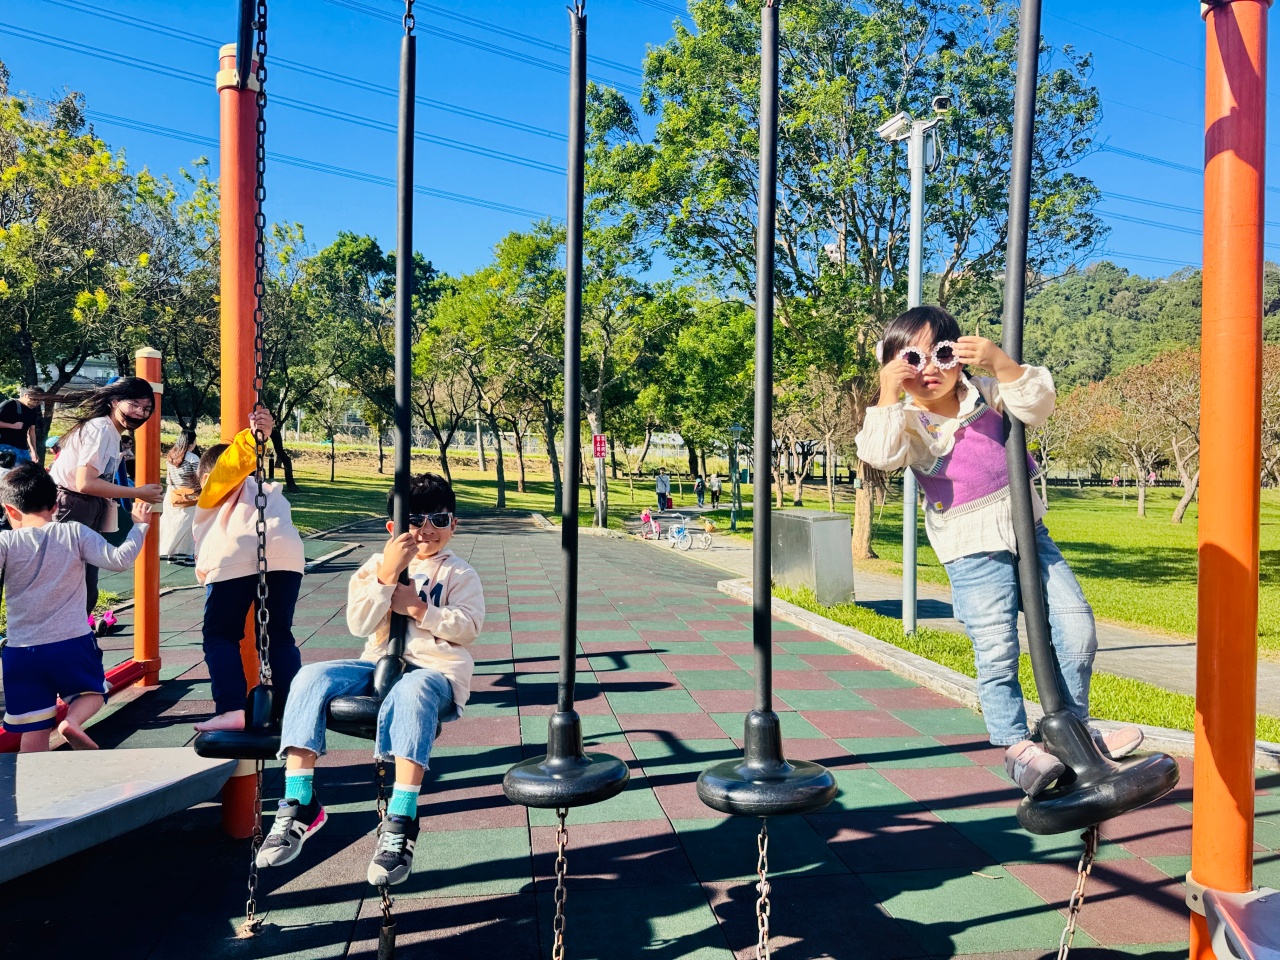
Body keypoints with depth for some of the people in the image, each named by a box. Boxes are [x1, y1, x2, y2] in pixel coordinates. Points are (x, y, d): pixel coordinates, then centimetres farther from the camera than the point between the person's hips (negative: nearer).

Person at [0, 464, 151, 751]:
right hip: (73, 644, 0)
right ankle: (73, 720, -6)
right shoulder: (75, 533, -4)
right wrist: (139, 525, 3)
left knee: (33, 732, 8)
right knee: (94, 692, 24)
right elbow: (118, 559, -9)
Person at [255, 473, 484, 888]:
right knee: (313, 677, -23)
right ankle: (299, 804, -20)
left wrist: (418, 608, -16)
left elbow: (469, 625, -6)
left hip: (435, 670, -4)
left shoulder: (459, 573, 9)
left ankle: (400, 823, -40)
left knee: (412, 691, -40)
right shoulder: (375, 566, 14)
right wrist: (387, 575, -16)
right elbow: (359, 624, -2)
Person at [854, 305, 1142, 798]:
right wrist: (888, 395, -22)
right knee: (996, 651, -8)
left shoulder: (985, 393, 7)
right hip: (973, 551, -4)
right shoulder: (908, 421, -4)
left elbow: (1037, 403, -7)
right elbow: (881, 453, -24)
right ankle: (1015, 744, 11)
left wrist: (1000, 361, -19)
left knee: (1075, 623, 6)